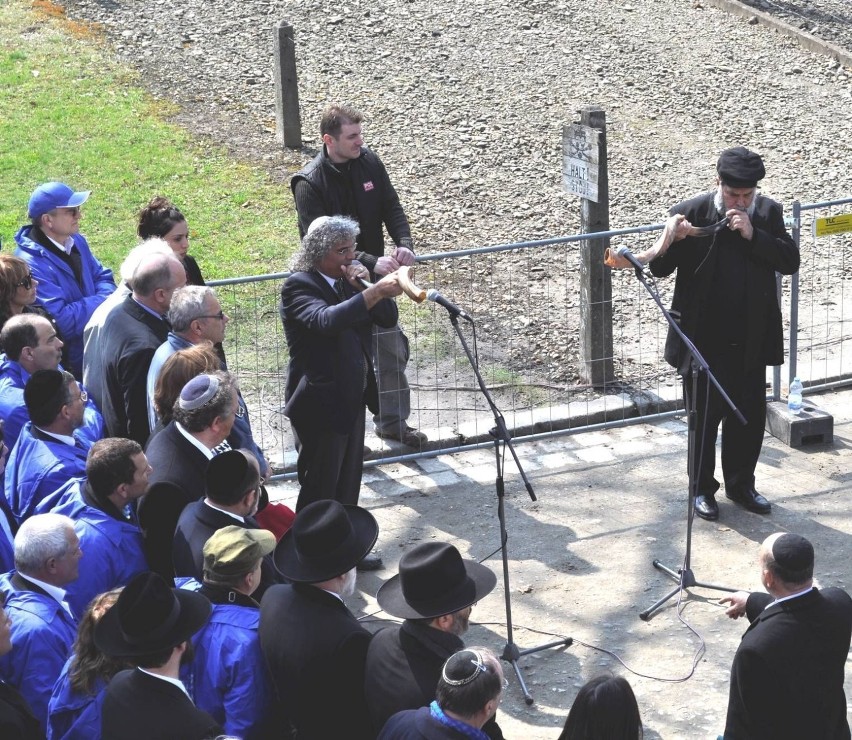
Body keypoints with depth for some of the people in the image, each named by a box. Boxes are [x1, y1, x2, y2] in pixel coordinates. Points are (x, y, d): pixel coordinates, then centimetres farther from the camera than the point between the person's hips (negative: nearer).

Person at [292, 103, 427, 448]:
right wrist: (371, 262, -32)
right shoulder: (310, 183, -19)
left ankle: (392, 420, 26)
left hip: (374, 276, 6)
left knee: (392, 350, 11)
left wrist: (404, 244, -17)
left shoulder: (369, 163, -2)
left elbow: (392, 209, 3)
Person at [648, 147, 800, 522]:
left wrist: (753, 234, -20)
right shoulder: (691, 212, -10)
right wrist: (673, 240, -28)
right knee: (705, 416, 6)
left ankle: (740, 484, 31)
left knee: (750, 415, 13)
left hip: (751, 339, 3)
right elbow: (660, 268, -6)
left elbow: (790, 262, -7)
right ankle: (702, 489, 22)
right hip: (704, 339, -3)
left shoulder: (768, 212, -1)